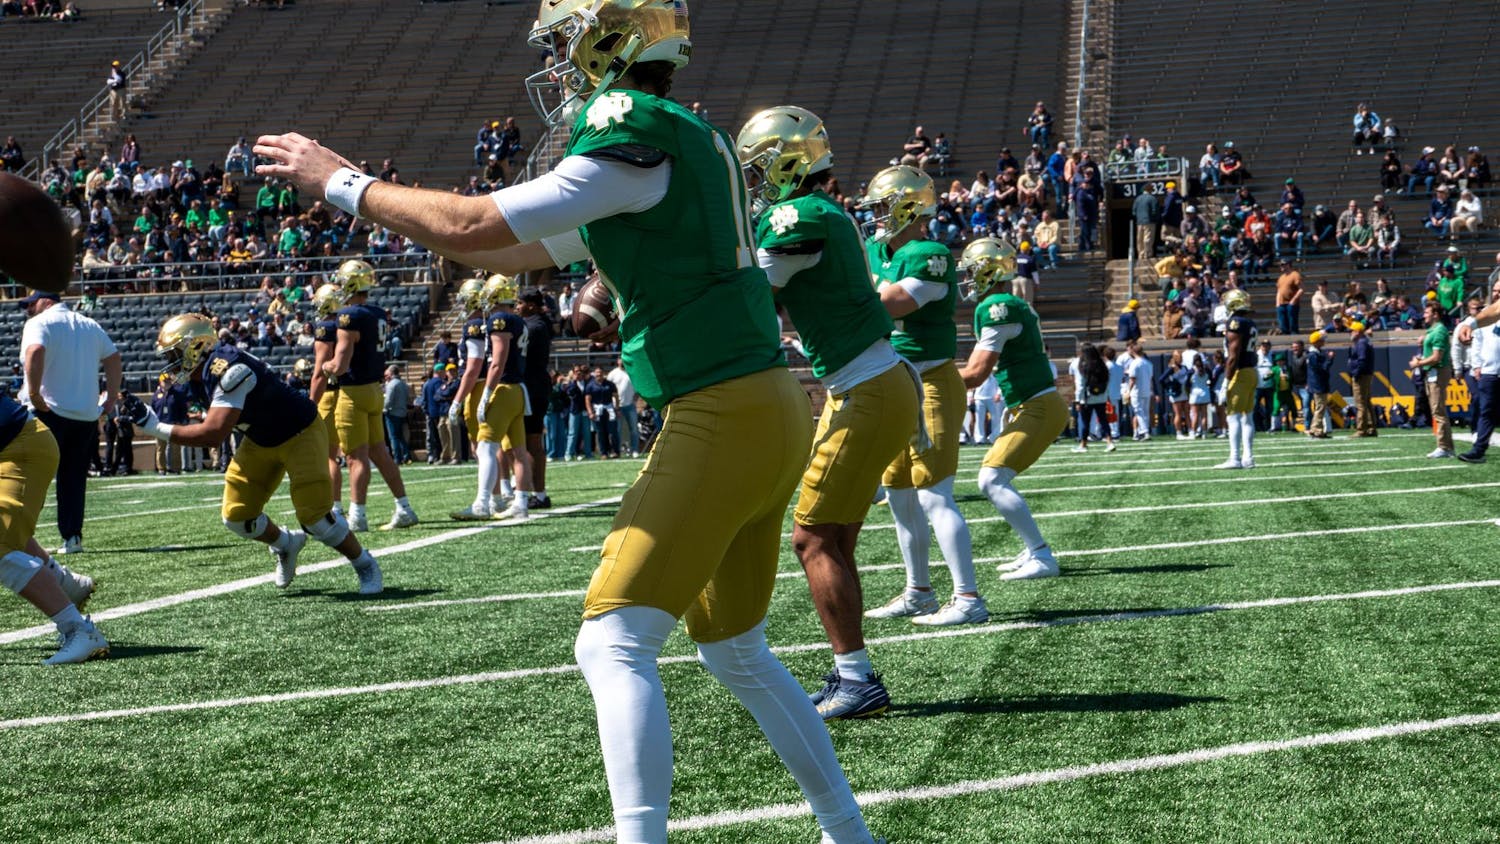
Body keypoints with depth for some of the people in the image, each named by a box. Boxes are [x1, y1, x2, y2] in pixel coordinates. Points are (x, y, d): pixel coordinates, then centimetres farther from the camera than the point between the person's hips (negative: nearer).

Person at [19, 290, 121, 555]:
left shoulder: (39, 324, -5)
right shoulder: (90, 325, 16)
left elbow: (35, 352, -24)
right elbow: (113, 358, 15)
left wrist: (34, 394, -20)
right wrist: (111, 399, 15)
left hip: (49, 411, -6)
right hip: (87, 414, 6)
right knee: (74, 478, 12)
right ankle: (72, 536, 8)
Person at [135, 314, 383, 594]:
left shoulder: (228, 370, -34)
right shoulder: (197, 377, -5)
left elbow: (214, 433, -40)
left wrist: (157, 428, -35)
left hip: (300, 434, -9)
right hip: (260, 441, 9)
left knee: (315, 516, -13)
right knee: (237, 517, 2)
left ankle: (365, 565, 10)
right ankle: (286, 544, 30)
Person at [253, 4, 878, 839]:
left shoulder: (639, 140, -13)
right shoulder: (689, 141, 17)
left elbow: (475, 228, -14)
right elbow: (515, 254, 26)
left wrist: (343, 182, -1)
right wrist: (382, 204, 22)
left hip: (725, 419, -10)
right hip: (770, 412, 10)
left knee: (616, 643, -9)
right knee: (738, 653, 20)